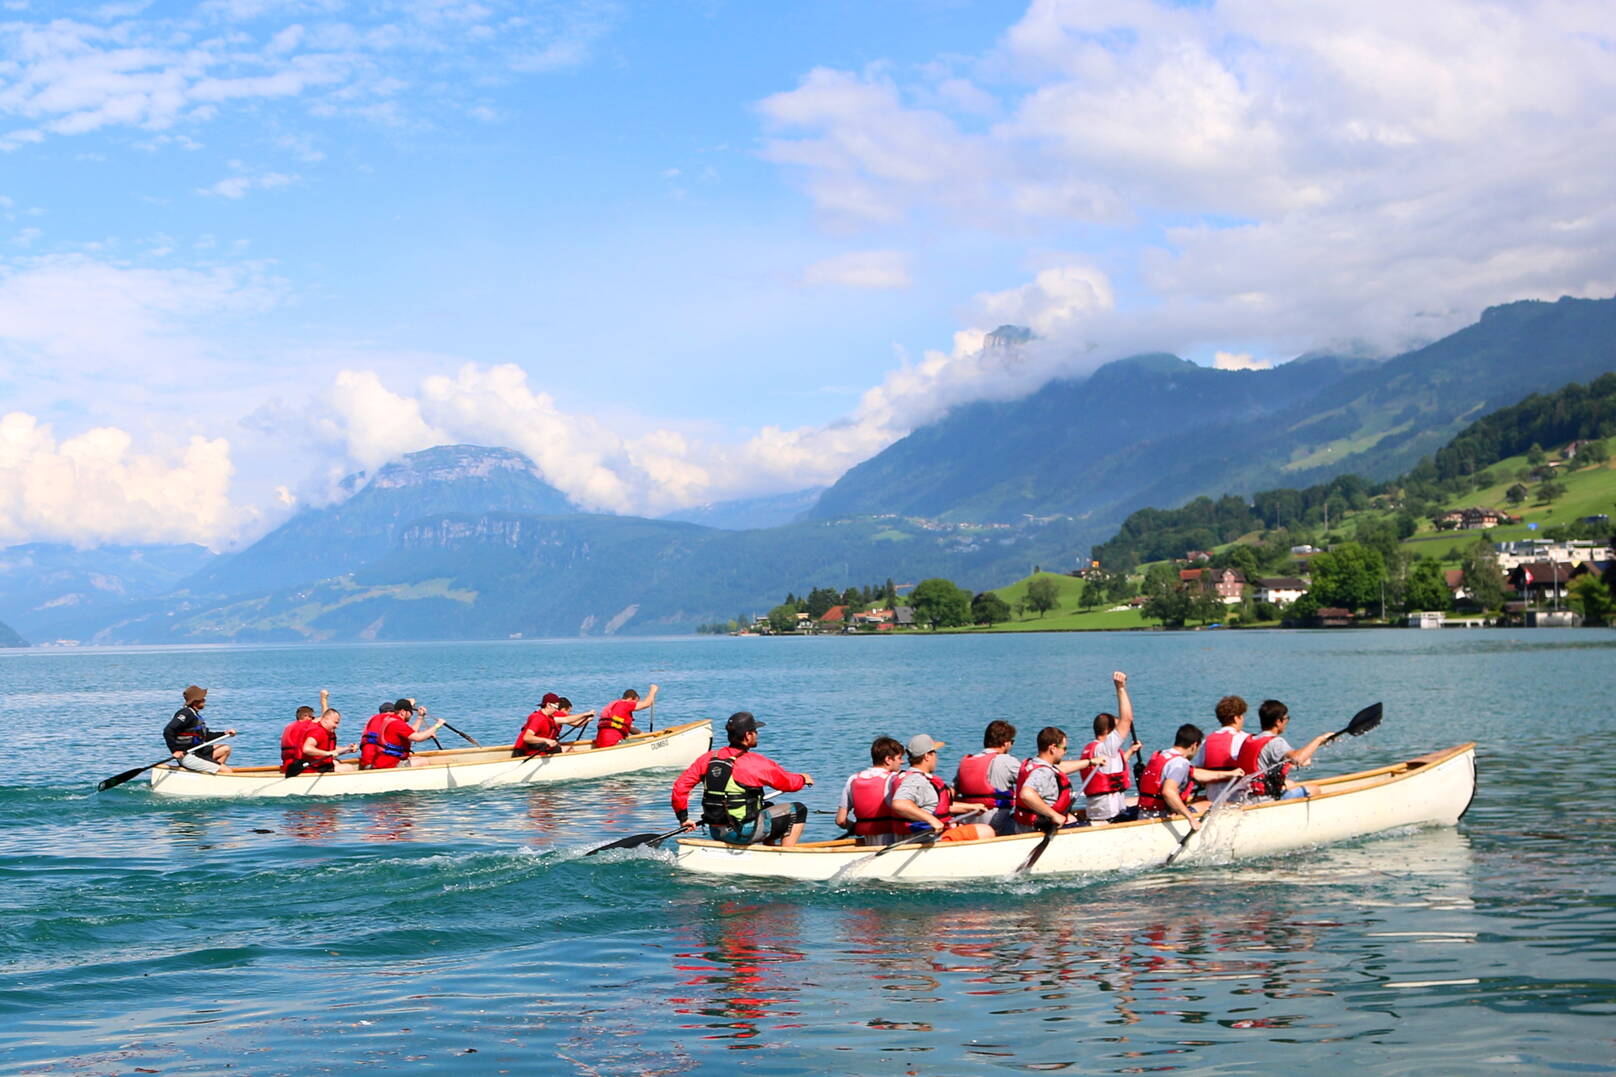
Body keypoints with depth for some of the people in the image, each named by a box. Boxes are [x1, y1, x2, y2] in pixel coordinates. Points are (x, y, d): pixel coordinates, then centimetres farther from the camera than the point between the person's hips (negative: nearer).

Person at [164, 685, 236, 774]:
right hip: (188, 757, -10)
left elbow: (205, 735, 22)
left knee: (226, 749, 17)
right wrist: (175, 751, -26)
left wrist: (224, 733, 16)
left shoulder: (195, 714, 14)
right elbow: (168, 731, -25)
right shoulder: (186, 713, -17)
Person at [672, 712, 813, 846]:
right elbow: (788, 782, -2)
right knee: (799, 810, 8)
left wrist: (683, 818, 11)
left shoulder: (708, 758, 1)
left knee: (767, 808, 35)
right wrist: (803, 779, 21)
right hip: (744, 833, -7)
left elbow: (680, 786, -1)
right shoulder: (755, 762, -15)